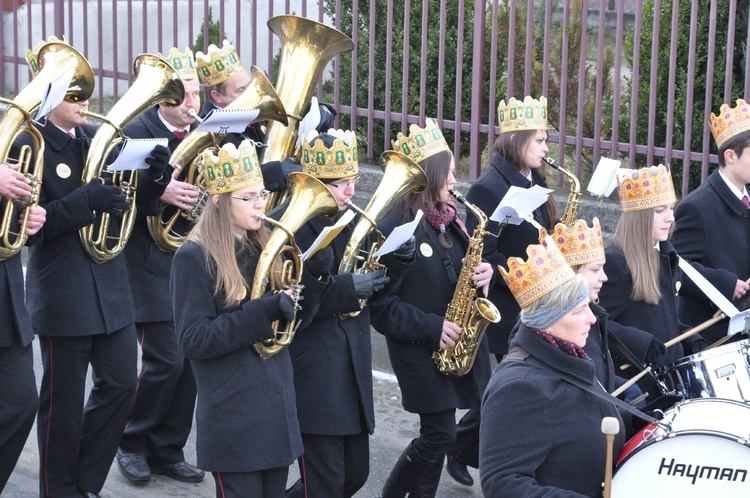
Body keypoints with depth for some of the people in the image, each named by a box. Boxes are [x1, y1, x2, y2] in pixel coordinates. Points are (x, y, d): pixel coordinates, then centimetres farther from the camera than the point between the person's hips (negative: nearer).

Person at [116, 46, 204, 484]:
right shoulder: (137, 133, -8)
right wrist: (161, 194, -29)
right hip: (153, 263, -6)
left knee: (190, 362, 6)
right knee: (166, 360, -9)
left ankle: (168, 450, 19)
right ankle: (132, 444, 12)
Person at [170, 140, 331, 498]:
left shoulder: (262, 249, 10)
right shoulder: (194, 258, -10)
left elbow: (294, 318, 13)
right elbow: (192, 341, -17)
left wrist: (316, 273, -4)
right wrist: (265, 311, -23)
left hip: (277, 408, 7)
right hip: (232, 419, -7)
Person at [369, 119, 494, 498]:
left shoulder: (448, 219, 8)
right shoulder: (394, 227, -15)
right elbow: (380, 304, -16)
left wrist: (482, 275, -4)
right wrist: (430, 328, -21)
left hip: (457, 344, 7)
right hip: (419, 350, -7)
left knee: (438, 432, 9)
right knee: (440, 433, -6)